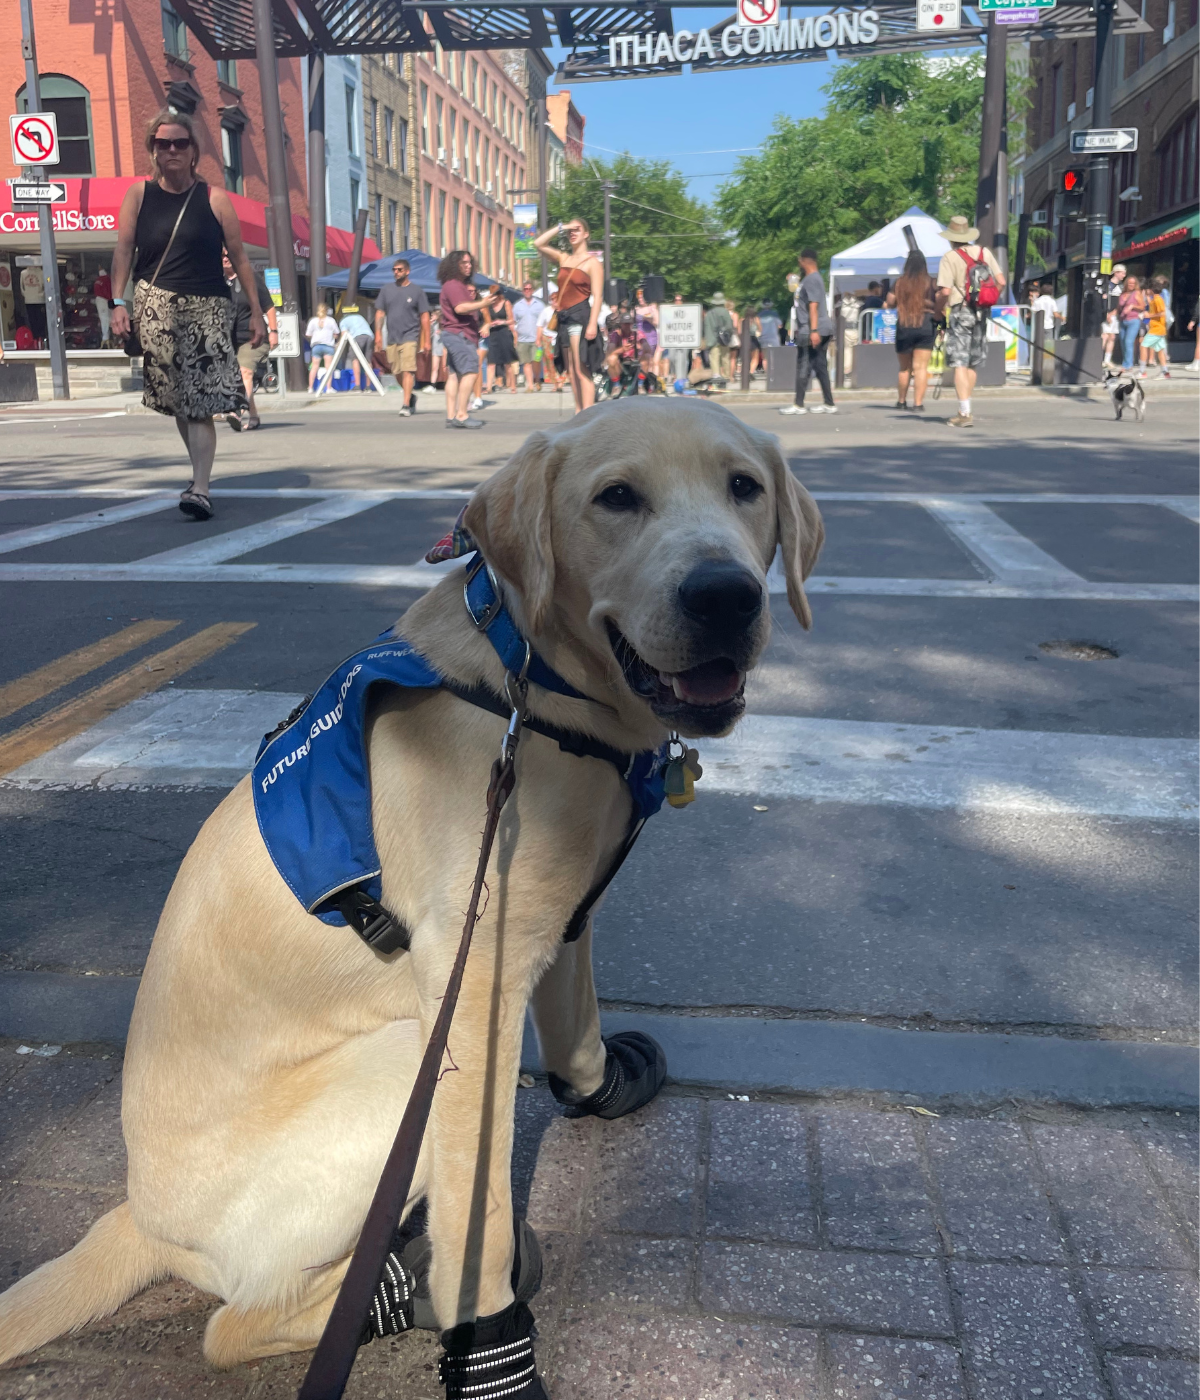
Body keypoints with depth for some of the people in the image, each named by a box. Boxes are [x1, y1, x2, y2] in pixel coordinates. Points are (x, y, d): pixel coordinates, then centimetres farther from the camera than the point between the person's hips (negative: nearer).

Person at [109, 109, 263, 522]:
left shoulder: (214, 200, 5)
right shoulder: (138, 194, 8)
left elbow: (239, 256, 6)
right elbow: (123, 250, 6)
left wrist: (256, 310, 2)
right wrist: (118, 303, -4)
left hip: (208, 306, -1)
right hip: (156, 302, 2)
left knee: (199, 401, -9)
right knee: (176, 398, 2)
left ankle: (201, 488, -15)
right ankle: (201, 470, 19)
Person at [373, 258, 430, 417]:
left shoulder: (416, 291, 1)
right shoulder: (386, 291, 10)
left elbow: (424, 317, 1)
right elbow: (380, 313, 10)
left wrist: (426, 340, -3)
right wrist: (378, 335, -1)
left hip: (410, 337, -4)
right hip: (392, 338, 4)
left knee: (407, 370, -14)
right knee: (397, 372, 10)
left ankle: (406, 405, -14)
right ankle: (411, 394, 33)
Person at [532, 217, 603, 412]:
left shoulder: (592, 262, -1)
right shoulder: (563, 258, 17)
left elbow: (597, 296, -8)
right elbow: (538, 244, 15)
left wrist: (593, 324, -19)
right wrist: (560, 228, 10)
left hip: (580, 316, -7)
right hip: (564, 317, 7)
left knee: (582, 370, -13)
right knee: (571, 371, 6)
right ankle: (578, 412, 9)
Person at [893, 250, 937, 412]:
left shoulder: (899, 282, -2)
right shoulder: (929, 282, -4)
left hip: (903, 328, 1)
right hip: (925, 327, -1)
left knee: (905, 368, 15)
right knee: (921, 367, -1)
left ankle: (901, 401, 25)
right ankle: (918, 403, -8)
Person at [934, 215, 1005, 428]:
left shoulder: (950, 258, -9)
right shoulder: (984, 252, 7)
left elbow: (945, 291, -17)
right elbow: (1001, 282, 4)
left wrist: (938, 310, -1)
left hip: (959, 313, -5)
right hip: (980, 314, 5)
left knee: (960, 364, -6)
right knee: (972, 364, 15)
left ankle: (965, 414, -13)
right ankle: (965, 409, 23)